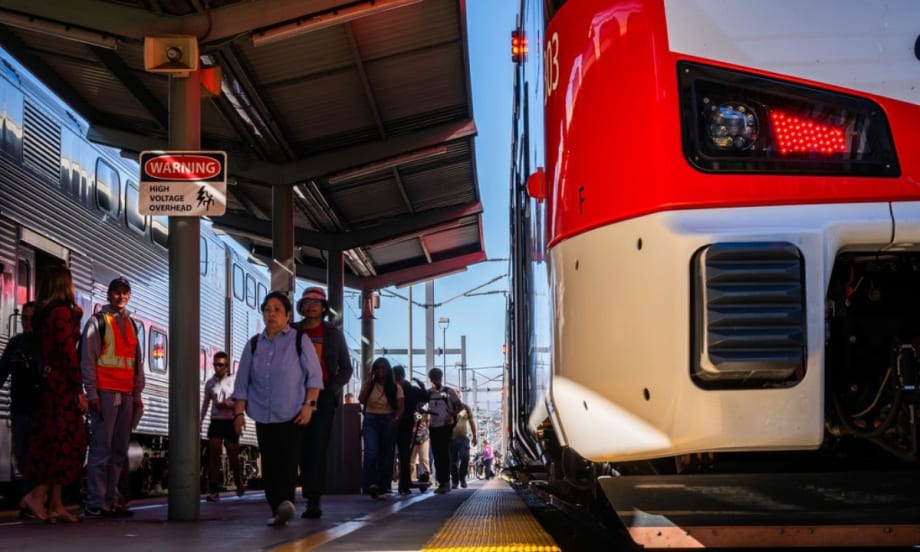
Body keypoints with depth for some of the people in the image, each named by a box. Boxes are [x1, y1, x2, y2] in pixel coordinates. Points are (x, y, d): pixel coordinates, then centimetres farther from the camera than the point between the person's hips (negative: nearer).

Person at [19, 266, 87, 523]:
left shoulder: (44, 313, 16)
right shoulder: (63, 312, -10)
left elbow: (43, 351, 14)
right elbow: (68, 352, -15)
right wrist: (79, 390, -14)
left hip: (47, 384, 9)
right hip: (61, 385, -9)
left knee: (52, 444, 7)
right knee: (65, 442, -6)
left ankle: (56, 505, 8)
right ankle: (37, 495, -11)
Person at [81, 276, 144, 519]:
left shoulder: (131, 324, 19)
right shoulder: (98, 321, 1)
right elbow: (87, 359, -4)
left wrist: (137, 394, 15)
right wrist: (92, 393, -11)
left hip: (126, 395, 6)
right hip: (105, 392, -6)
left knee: (120, 450, 5)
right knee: (102, 447, -9)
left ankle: (111, 500, 10)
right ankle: (95, 503, -8)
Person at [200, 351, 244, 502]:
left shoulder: (233, 382, -4)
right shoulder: (210, 383, 6)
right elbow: (205, 404, 13)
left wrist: (228, 405, -19)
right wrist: (199, 422, 8)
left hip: (230, 422, -2)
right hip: (216, 421, 2)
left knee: (233, 456, 8)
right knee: (213, 456, -6)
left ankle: (239, 481, 37)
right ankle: (214, 491, -6)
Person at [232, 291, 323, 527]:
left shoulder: (299, 340, 5)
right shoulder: (254, 345, 14)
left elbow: (314, 375, 2)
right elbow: (242, 382, 13)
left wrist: (309, 404, -9)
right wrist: (239, 412, 5)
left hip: (292, 415, -4)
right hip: (263, 416, 4)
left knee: (288, 461, -16)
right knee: (269, 465, 2)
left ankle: (286, 501, -28)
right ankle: (277, 510, 7)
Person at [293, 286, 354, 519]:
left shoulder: (334, 333, 11)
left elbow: (346, 368, 12)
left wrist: (331, 388, -4)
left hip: (324, 395, -1)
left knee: (318, 445, -12)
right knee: (304, 447, -2)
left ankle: (313, 498, -16)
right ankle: (312, 499, 3)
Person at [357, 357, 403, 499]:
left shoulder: (395, 387, 5)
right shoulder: (369, 384, 8)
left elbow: (400, 407, -3)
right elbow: (361, 400, -8)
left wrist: (396, 418, -24)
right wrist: (369, 381, -8)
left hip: (388, 422, 1)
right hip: (371, 420, -1)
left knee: (386, 455, 1)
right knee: (372, 452, -20)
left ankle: (382, 487, 10)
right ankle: (371, 484, -26)